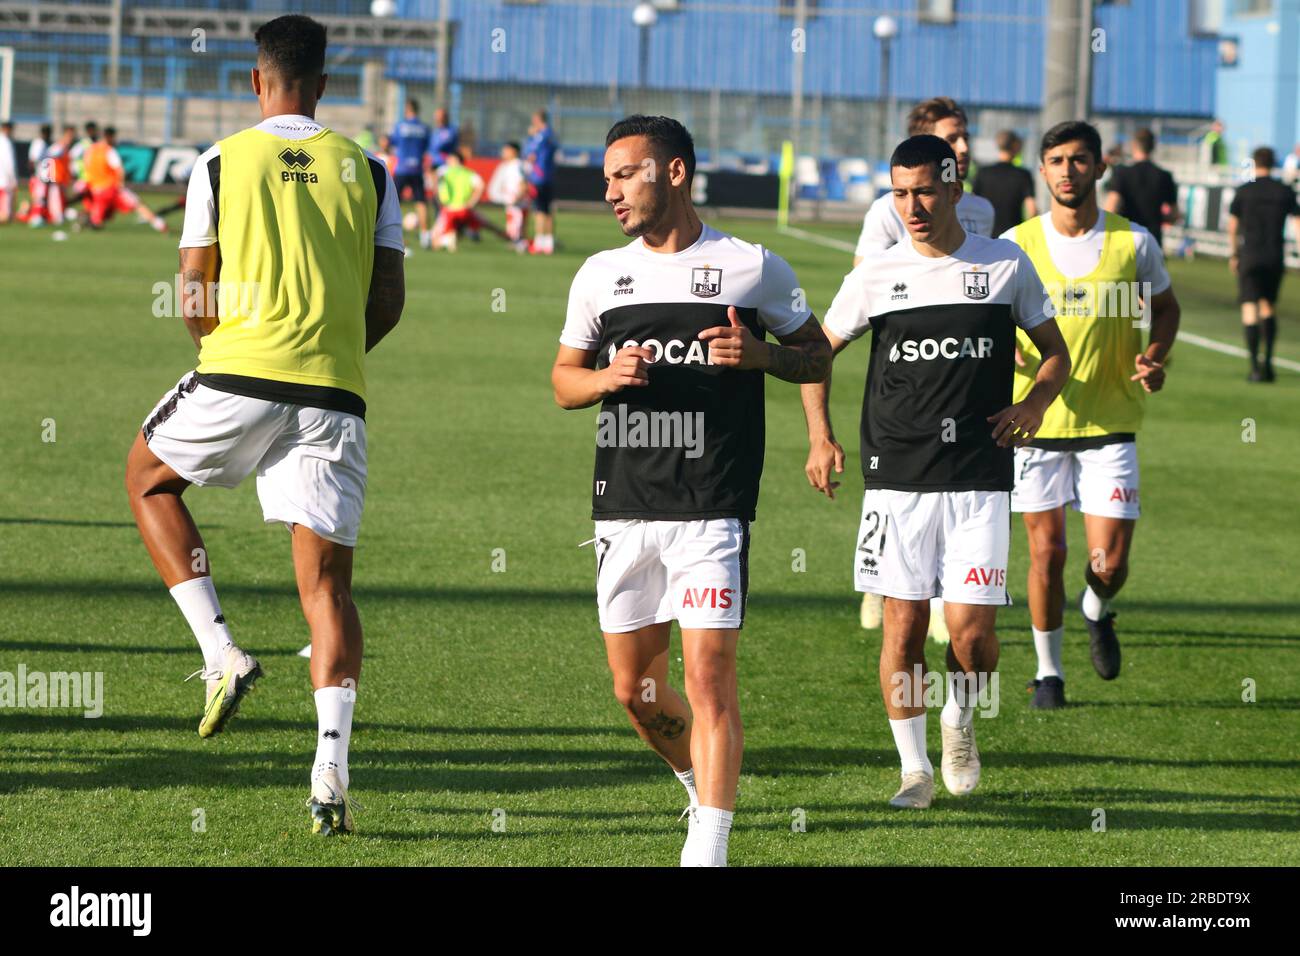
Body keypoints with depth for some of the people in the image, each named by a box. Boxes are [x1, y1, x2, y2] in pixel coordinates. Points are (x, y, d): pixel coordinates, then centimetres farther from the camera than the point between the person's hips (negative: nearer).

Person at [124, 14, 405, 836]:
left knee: (148, 477, 25)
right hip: (336, 396, 2)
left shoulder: (221, 164, 2)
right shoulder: (367, 170, 8)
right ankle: (332, 769, -11)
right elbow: (388, 300, 7)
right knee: (328, 586, 3)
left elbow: (195, 295, 1)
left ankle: (222, 653, 11)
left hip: (239, 377, -2)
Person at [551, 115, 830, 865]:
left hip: (712, 512, -5)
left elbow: (818, 355, 9)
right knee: (635, 687, 9)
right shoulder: (600, 275, 11)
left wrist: (758, 354, -12)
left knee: (709, 675, -13)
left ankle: (709, 847, -13)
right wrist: (607, 376, -5)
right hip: (623, 511, 5)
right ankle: (705, 789, 35)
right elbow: (564, 378, 18)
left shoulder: (752, 268, 0)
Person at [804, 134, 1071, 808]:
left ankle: (960, 720, 24)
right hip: (896, 478, 1)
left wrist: (1035, 402, -7)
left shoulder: (1006, 266, 3)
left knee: (971, 630, -7)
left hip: (980, 480, -1)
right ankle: (914, 768, 12)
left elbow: (1056, 353, 13)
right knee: (903, 626, -1)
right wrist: (820, 436, 3)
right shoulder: (874, 277, 4)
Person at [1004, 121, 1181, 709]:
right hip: (1037, 420, 0)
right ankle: (1048, 671, 21)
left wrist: (1155, 356, -5)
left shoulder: (1134, 243, -2)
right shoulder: (1016, 244, -3)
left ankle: (1096, 611, 31)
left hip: (1110, 424, 0)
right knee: (1047, 552, 1)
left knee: (1111, 563, -5)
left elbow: (1165, 308, 14)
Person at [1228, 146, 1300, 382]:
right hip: (1276, 257, 3)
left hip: (1249, 256, -3)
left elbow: (1232, 226, 1)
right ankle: (1267, 361, 13)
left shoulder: (1243, 191, -2)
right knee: (1268, 306, 19)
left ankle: (1255, 367, -11)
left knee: (1250, 308, -3)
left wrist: (1233, 255, 12)